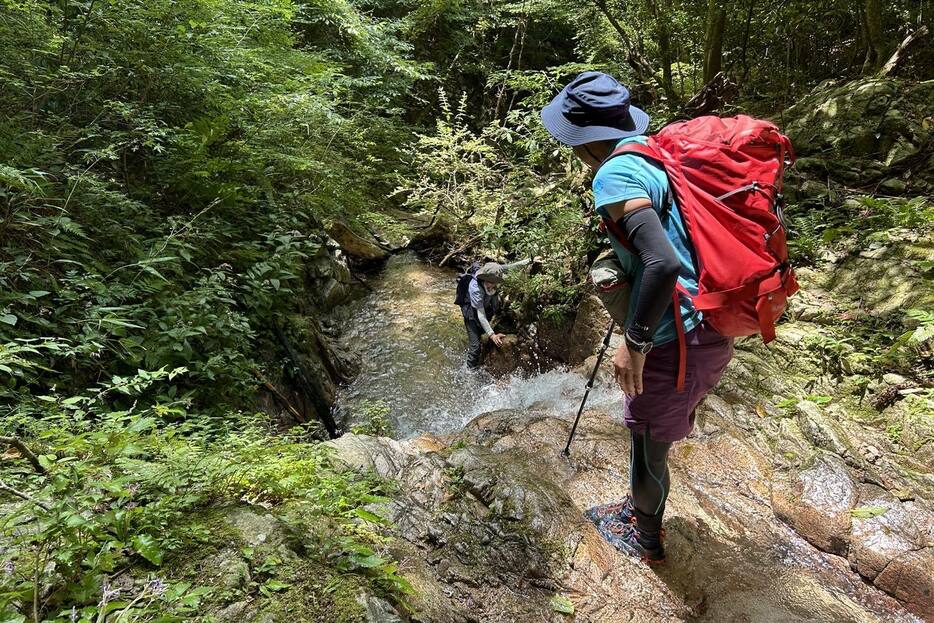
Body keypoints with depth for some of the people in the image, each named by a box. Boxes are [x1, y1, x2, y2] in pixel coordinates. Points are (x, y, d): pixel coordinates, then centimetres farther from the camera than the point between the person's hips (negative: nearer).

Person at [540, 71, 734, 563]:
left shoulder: (614, 174, -17)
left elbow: (663, 264, -30)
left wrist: (634, 344, -19)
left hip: (676, 342, -9)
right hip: (714, 332, 9)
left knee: (648, 446, 15)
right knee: (651, 434, 28)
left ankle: (644, 538, 40)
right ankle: (640, 509, 50)